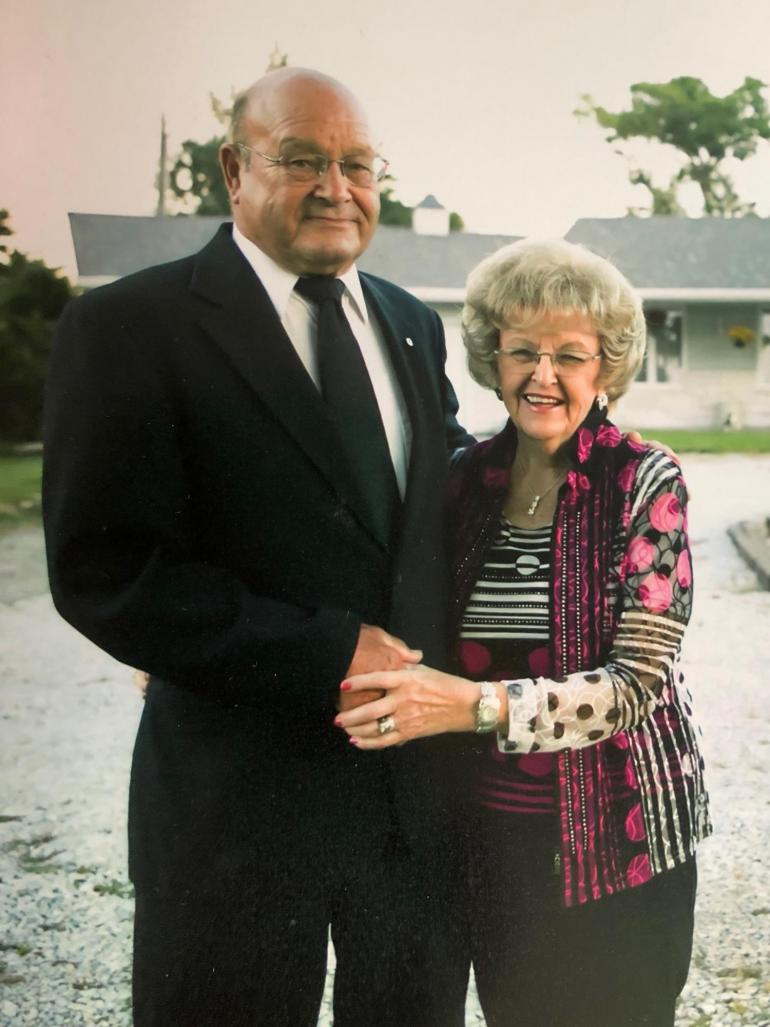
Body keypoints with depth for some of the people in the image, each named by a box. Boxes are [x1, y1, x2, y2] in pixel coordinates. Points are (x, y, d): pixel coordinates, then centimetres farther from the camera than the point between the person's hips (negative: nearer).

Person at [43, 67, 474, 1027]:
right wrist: (327, 651, -20)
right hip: (241, 802, -5)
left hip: (423, 782, 6)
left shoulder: (411, 325, 9)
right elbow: (101, 571, -17)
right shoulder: (129, 326, -11)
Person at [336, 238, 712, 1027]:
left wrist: (477, 705, -31)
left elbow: (635, 684, -19)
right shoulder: (467, 479, 0)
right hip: (489, 835, 4)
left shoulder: (644, 483, -11)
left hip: (612, 840, -3)